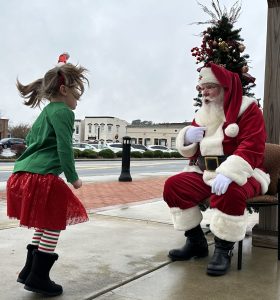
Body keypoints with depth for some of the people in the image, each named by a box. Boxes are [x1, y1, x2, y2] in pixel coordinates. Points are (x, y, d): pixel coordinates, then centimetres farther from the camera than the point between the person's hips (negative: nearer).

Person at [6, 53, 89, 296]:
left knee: (44, 225, 20)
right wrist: (73, 177, -8)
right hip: (43, 177, -10)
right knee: (53, 226, 2)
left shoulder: (45, 112, 23)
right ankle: (38, 278, 9)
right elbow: (65, 147, -14)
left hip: (25, 173, 10)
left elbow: (30, 139, 32)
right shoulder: (63, 112, -7)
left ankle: (30, 271, 28)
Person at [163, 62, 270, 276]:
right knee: (173, 185, -11)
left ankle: (224, 250, -18)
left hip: (241, 175, -6)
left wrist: (228, 174, -36)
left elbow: (251, 147, -21)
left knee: (230, 192, -38)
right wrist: (188, 137, -7)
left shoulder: (247, 109, -6)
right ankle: (196, 242, 0)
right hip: (206, 174, 6)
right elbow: (190, 151, 19)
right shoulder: (203, 114, 13)